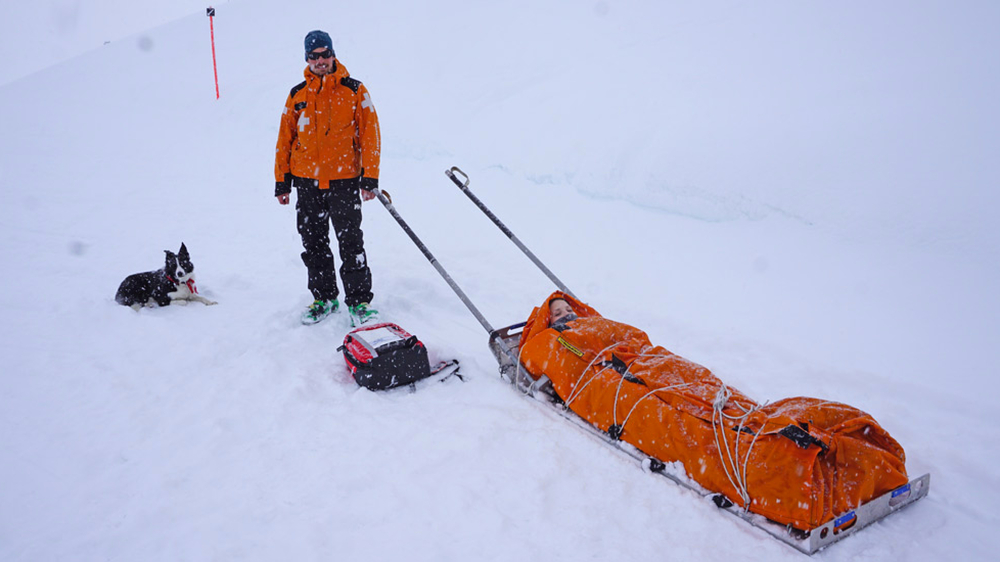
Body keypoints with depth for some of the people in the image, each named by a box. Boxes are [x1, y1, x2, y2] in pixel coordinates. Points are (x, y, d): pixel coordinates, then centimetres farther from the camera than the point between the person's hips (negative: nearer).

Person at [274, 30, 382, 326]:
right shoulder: (297, 95, 8)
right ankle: (324, 297, 23)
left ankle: (359, 300, 6)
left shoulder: (354, 91, 0)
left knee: (351, 242, -4)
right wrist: (282, 181, 10)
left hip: (344, 179, -3)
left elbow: (369, 134, -2)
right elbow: (285, 138, 12)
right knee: (313, 243, 10)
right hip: (306, 181, 4)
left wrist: (370, 178, -8)